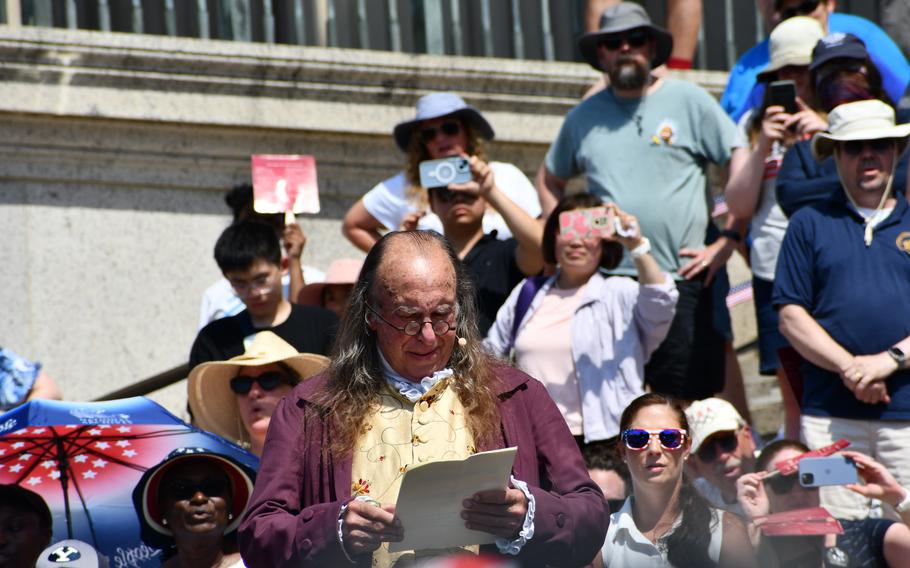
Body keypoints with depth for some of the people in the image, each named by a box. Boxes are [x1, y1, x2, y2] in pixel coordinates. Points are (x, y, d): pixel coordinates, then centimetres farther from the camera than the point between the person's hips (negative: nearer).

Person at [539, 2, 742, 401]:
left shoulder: (689, 101, 4)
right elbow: (549, 179, 29)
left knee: (689, 403, -3)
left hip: (681, 279, -3)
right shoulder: (584, 117, 14)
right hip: (605, 280, 3)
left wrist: (728, 240, -5)